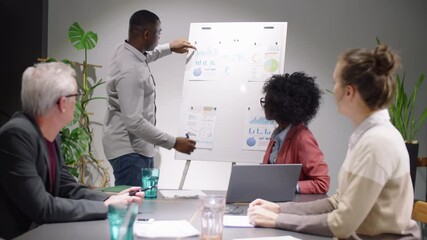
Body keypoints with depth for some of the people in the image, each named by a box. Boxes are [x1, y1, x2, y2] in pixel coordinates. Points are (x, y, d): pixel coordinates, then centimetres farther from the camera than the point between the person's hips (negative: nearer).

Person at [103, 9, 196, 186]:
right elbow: (134, 122, -30)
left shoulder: (125, 50, 3)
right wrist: (174, 143, -25)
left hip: (139, 147, 11)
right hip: (129, 150, -11)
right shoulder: (131, 71, -27)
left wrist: (169, 48, 37)